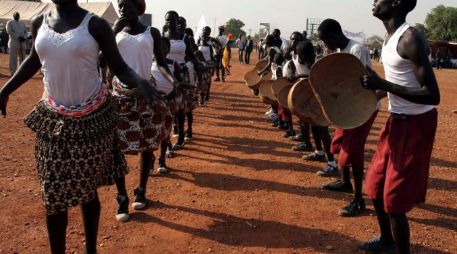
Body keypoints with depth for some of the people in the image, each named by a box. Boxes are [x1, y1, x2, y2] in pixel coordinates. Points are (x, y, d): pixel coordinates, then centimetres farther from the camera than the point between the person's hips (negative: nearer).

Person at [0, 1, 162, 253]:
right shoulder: (39, 23, 3)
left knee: (87, 188, 10)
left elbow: (118, 66, -7)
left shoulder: (95, 25, -10)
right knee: (52, 193, 6)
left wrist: (140, 82, -28)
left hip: (91, 118, -3)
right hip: (53, 119, 3)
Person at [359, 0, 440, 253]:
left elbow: (432, 95, -26)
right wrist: (374, 84, 5)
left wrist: (382, 85, -28)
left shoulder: (410, 38, -22)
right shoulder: (391, 37, 8)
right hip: (397, 120, 9)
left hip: (415, 124, -9)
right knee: (376, 187, 19)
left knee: (394, 199, -3)